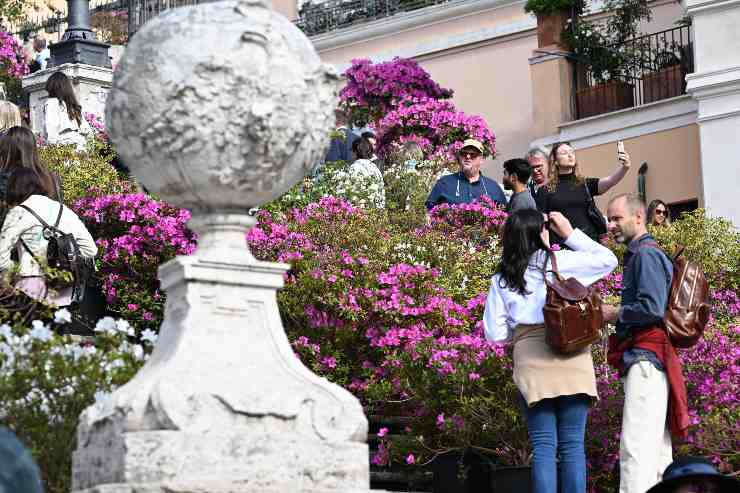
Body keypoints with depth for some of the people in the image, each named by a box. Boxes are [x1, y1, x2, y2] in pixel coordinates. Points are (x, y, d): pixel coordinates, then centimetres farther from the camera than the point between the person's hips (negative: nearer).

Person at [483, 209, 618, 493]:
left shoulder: (501, 279, 7)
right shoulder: (561, 261, 1)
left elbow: (495, 333, 4)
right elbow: (607, 260, 13)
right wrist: (571, 234, 18)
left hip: (530, 360, 1)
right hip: (571, 356, -1)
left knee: (543, 446, 2)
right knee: (572, 444, 1)